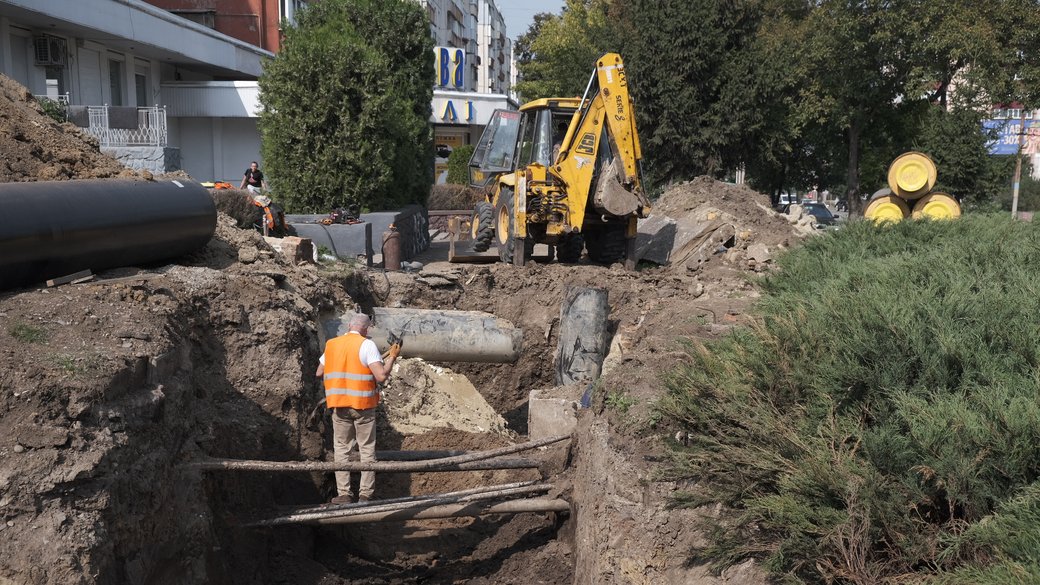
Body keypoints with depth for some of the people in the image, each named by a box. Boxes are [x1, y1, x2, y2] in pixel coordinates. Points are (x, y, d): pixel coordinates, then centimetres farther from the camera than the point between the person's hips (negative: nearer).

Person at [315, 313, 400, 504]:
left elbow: (319, 373, 16)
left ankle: (344, 494, 7)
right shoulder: (367, 345, -8)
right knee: (367, 449, 6)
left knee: (342, 448, 11)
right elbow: (381, 376, -17)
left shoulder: (331, 344, 7)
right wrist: (392, 356, -2)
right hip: (363, 405, -3)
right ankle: (365, 494, 5)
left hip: (339, 405, 3)